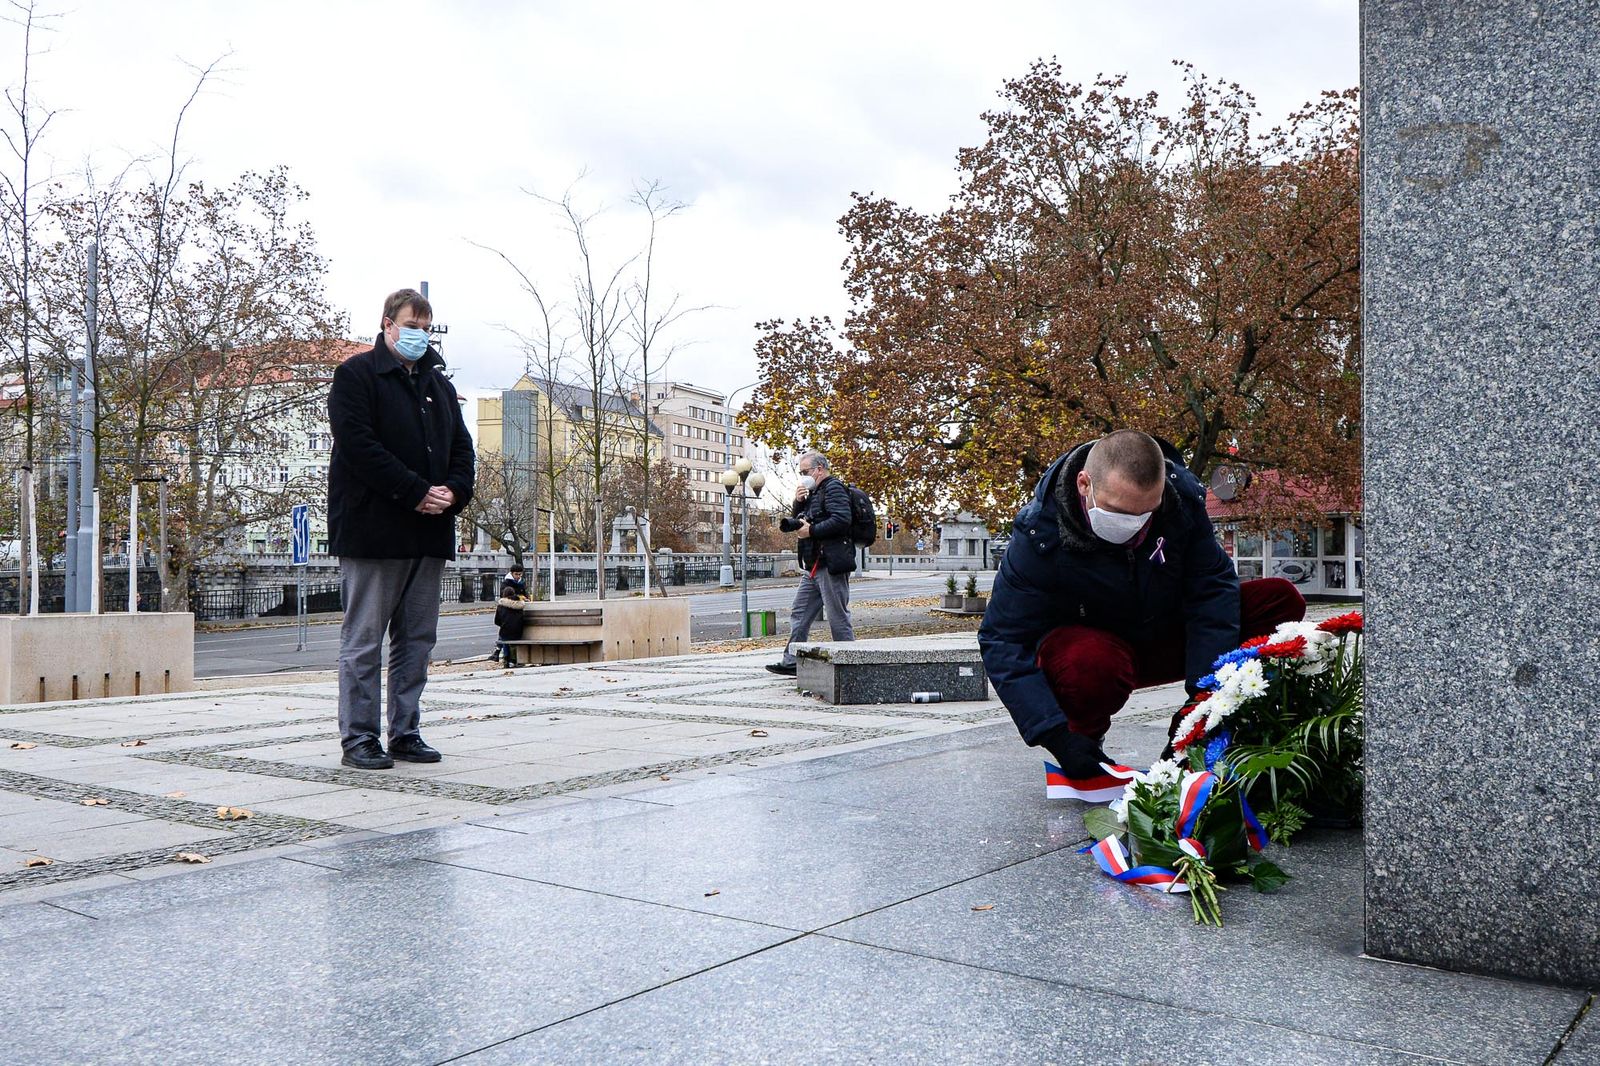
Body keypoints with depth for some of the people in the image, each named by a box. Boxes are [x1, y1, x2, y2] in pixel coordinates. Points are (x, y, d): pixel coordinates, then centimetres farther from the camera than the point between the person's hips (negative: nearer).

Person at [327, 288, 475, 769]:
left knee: (417, 639, 9)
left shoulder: (439, 383, 20)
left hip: (430, 532, 7)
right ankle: (359, 738, 5)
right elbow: (359, 445, -13)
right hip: (373, 530, -7)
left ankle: (405, 733, 17)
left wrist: (454, 491, -3)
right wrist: (417, 492, -18)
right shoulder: (356, 375, -1)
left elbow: (462, 446, 18)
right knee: (364, 640, -2)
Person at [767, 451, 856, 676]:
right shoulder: (814, 492, 21)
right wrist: (798, 502, 4)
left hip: (831, 564, -10)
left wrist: (811, 531, -16)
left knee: (838, 617, -5)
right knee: (799, 614, 10)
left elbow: (841, 520, -22)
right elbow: (796, 522, 22)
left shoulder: (834, 488, -8)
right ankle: (791, 661, 14)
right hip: (813, 567, 10)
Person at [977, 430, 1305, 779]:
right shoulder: (1039, 535, -27)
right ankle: (1085, 737, -7)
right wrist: (1057, 736, -37)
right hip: (1088, 644, -4)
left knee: (1281, 600, -15)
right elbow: (1003, 641, -26)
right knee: (1092, 664, -42)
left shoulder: (1181, 497, -18)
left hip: (1166, 639, 4)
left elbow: (1213, 589, -17)